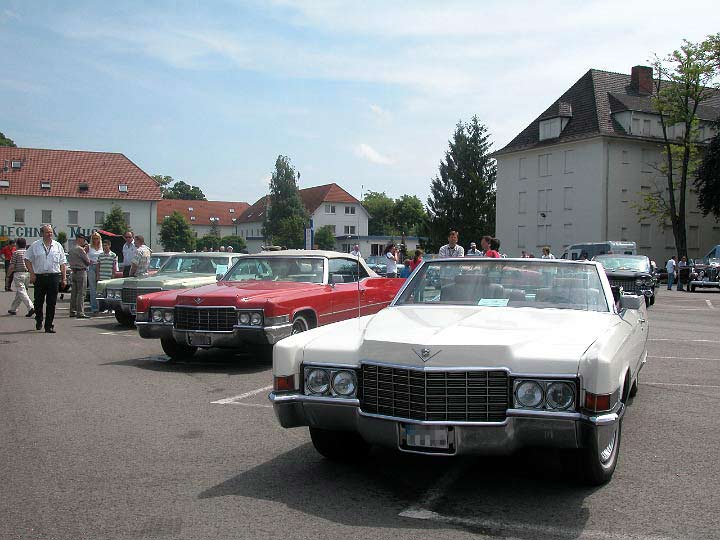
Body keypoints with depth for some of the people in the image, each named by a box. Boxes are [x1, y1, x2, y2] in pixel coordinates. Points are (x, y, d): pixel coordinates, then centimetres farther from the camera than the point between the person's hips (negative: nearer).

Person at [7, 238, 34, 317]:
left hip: (18, 274, -6)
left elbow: (12, 266, -9)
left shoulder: (16, 253, -6)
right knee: (18, 293, 16)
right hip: (27, 274, 6)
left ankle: (31, 308, -24)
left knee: (21, 292, -9)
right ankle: (13, 309, 25)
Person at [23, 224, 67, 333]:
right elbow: (27, 258, 8)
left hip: (54, 276, 0)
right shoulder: (35, 245, 5)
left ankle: (49, 326, 5)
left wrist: (64, 278, 4)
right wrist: (32, 273, -2)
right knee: (38, 301, 8)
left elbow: (63, 263, 10)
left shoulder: (57, 246, 9)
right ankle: (38, 321, 32)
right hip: (39, 277, 0)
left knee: (52, 303, -1)